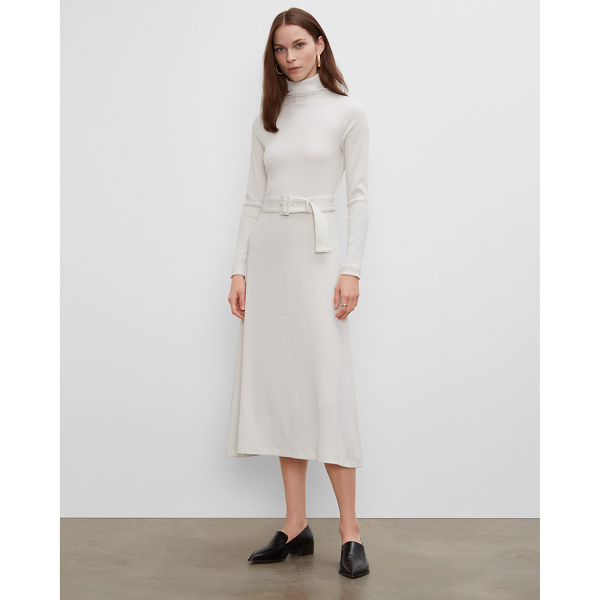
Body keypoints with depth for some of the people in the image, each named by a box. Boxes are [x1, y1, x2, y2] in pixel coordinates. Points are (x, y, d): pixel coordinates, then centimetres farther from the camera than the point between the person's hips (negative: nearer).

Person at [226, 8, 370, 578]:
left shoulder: (347, 112, 2)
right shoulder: (267, 119, 14)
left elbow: (358, 195, -3)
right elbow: (253, 198, 12)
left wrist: (351, 269, -12)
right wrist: (240, 269, 4)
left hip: (316, 252, -5)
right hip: (266, 252, 5)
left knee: (327, 388, -9)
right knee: (278, 385, 3)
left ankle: (350, 532, -1)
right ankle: (295, 526, 11)